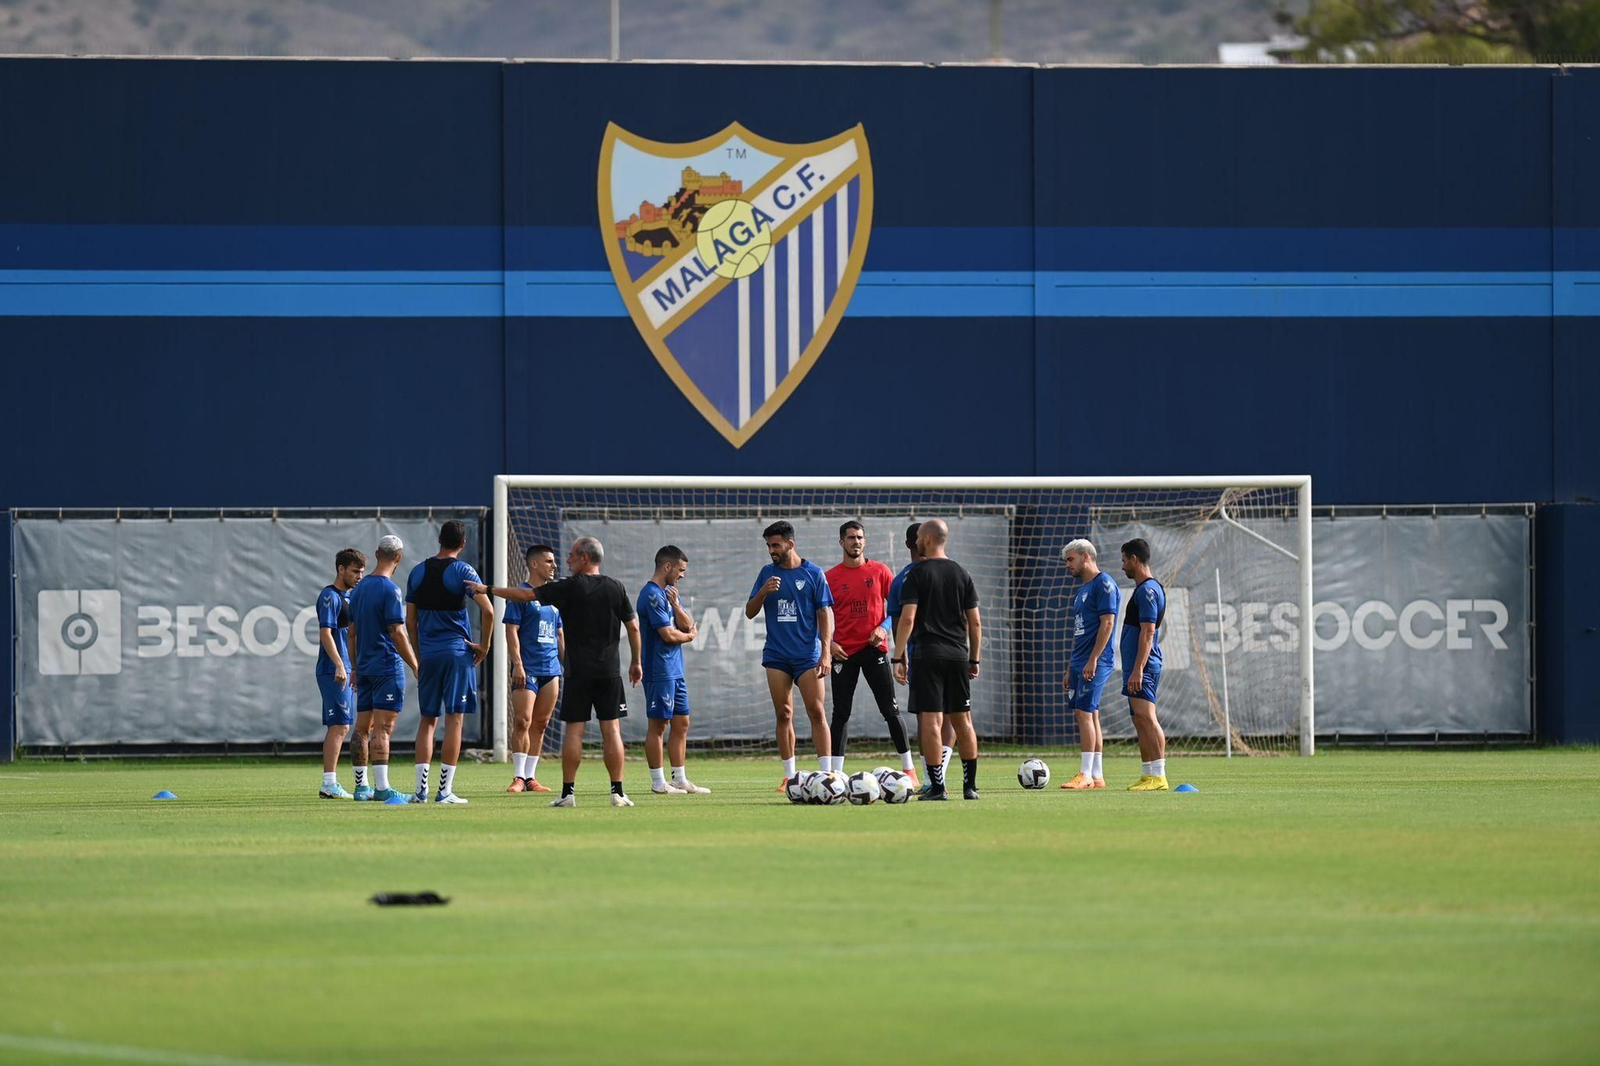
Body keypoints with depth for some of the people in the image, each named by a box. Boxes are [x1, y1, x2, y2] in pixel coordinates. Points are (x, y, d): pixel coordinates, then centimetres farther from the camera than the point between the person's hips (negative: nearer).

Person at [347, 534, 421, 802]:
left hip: (364, 667, 8)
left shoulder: (360, 588, 11)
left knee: (362, 727, 9)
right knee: (382, 729, -11)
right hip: (388, 667, -8)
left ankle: (361, 785, 12)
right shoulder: (390, 590, -12)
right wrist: (415, 667, -11)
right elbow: (397, 633, -16)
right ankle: (382, 787, -15)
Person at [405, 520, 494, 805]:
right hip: (457, 653, -4)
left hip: (428, 654, 4)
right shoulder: (462, 571, -5)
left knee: (427, 721, 10)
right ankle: (445, 790, -5)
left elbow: (410, 621, 11)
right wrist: (484, 646, -3)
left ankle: (421, 789, 3)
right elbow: (487, 610, -15)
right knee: (455, 720, -1)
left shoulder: (418, 572, 9)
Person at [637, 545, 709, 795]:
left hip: (675, 671, 10)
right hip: (659, 671, -10)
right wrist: (690, 636, 1)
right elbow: (668, 634, -18)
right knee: (657, 725, -4)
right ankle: (659, 783, -1)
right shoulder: (652, 595, -14)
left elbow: (687, 625, 10)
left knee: (681, 724, 10)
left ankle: (680, 780, 14)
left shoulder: (668, 592, 15)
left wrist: (675, 604, -7)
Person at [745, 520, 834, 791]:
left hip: (808, 654, -3)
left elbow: (825, 613, 1)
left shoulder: (813, 573, 1)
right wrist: (763, 592, -10)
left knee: (816, 711, -9)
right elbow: (750, 612, 10)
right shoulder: (767, 573, 9)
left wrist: (826, 652, -7)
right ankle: (789, 776, 8)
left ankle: (826, 773, -9)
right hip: (776, 655, 3)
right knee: (783, 715, 3)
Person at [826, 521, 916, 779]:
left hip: (874, 649, 0)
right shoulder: (831, 578, 3)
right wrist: (828, 644, -7)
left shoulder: (879, 571, 3)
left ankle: (909, 769, 5)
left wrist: (884, 628, -9)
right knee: (841, 713, 1)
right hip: (843, 652, 1)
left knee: (890, 710, -1)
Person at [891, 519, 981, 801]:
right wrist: (974, 659, 16)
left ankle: (937, 785, -10)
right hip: (958, 655, 5)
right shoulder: (962, 574, 9)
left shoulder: (917, 575, -4)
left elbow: (907, 619, -12)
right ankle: (970, 785, 12)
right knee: (962, 720, 12)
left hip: (927, 655, -5)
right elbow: (975, 622, 9)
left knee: (930, 721, -5)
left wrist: (898, 658, -9)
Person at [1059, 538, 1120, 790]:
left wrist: (1092, 660, -21)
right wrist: (1070, 670, 22)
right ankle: (1096, 776, 10)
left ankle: (1085, 775, -14)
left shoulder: (1104, 585, -9)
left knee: (1085, 713, -13)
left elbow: (1107, 623, -16)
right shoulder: (1081, 590, 20)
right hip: (1079, 664, 9)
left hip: (1095, 663, -9)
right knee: (1089, 715, 8)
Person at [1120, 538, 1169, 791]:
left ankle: (1158, 776, -20)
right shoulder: (1145, 588, 19)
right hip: (1137, 668, 11)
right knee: (1140, 720, 10)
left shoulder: (1147, 590, -13)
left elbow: (1147, 633, -20)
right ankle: (1148, 775, 12)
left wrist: (1137, 670, -24)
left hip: (1143, 666, -11)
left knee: (1145, 716, -15)